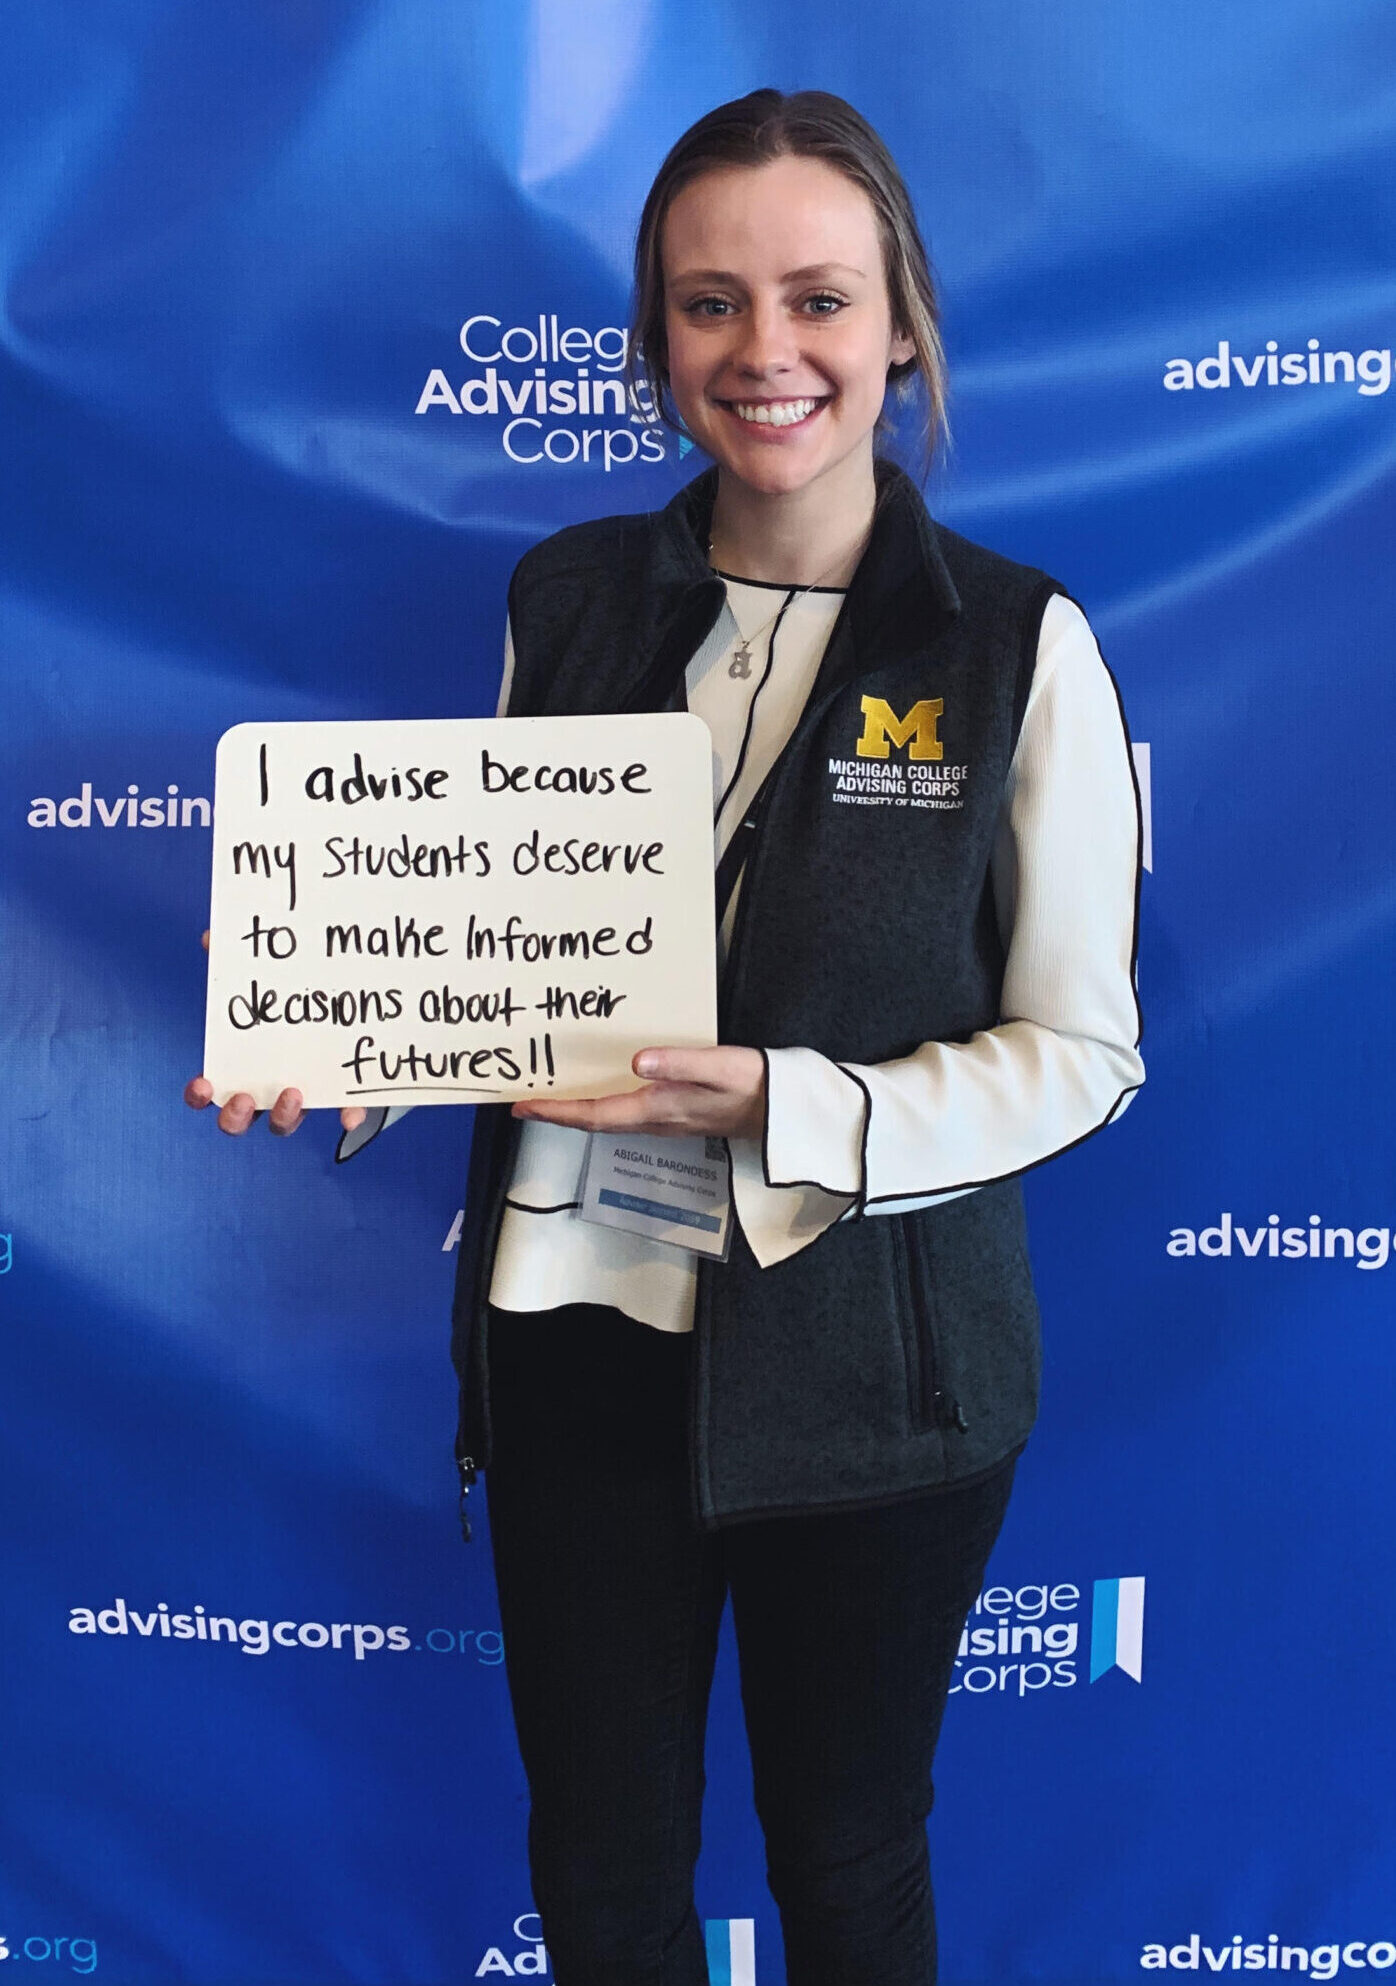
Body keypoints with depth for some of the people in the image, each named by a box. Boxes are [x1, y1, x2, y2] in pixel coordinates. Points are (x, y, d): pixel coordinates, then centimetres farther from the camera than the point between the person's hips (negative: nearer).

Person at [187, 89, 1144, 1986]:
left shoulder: (1017, 643, -9)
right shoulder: (569, 599, 1)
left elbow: (1081, 1050, -8)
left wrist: (785, 1110, -21)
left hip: (868, 1354, -2)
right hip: (576, 1329, 3)